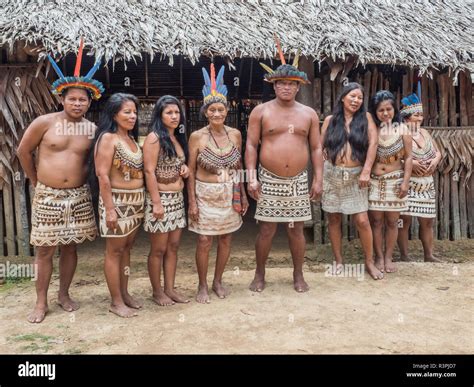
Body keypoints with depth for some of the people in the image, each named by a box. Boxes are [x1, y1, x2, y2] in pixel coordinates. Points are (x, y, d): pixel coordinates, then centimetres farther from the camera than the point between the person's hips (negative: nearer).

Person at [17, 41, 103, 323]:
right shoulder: (45, 122, -6)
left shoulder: (93, 129, 0)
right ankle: (41, 302, 18)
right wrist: (37, 181, 8)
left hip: (79, 196, 2)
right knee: (45, 250, 4)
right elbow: (23, 151, 4)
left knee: (70, 247, 11)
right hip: (48, 196, -2)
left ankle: (64, 294, 28)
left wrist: (82, 181, 6)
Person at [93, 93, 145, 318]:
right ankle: (116, 302, 12)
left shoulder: (132, 138, 12)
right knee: (114, 251, 2)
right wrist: (110, 209, -21)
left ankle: (124, 293, 26)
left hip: (135, 202, 8)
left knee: (126, 249, 15)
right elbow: (103, 175, -17)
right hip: (117, 201, -7)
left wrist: (140, 201, 10)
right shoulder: (108, 138, -11)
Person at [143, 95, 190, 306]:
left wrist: (185, 169, 3)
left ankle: (170, 288, 22)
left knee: (173, 246, 11)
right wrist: (156, 202, -20)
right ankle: (157, 292, 16)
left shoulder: (178, 138, 12)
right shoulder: (154, 138, -12)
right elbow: (149, 172, -16)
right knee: (159, 249, 3)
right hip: (160, 199, -7)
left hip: (177, 198, 8)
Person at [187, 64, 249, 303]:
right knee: (204, 241, -1)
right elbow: (191, 172, -5)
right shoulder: (197, 136, -8)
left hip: (230, 194, 3)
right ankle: (202, 285, 19)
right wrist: (192, 201, -9)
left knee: (226, 239, 11)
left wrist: (243, 194, 9)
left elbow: (238, 167, 10)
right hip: (206, 194, -3)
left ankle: (218, 281, 29)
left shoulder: (235, 134, 2)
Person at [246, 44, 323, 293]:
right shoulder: (261, 111, 2)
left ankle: (298, 275, 23)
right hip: (269, 180, -2)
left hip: (298, 181, 2)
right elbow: (251, 145, -1)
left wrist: (318, 179, 2)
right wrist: (251, 177, -10)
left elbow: (316, 148, 8)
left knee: (296, 230, 8)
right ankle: (260, 275, 20)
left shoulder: (309, 114, 8)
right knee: (266, 230, 2)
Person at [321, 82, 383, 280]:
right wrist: (319, 175, -2)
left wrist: (366, 171, -12)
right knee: (334, 219, 7)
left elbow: (373, 143, -4)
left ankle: (370, 262, 11)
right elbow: (321, 148, 5)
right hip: (332, 174, 1)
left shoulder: (365, 117, 5)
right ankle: (338, 261, 19)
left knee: (362, 221, -5)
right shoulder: (330, 120, 5)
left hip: (355, 176, -1)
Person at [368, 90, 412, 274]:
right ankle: (379, 257, 14)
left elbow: (408, 157, 2)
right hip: (374, 181, 0)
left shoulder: (402, 130, 2)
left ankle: (388, 257, 17)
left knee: (392, 221, 6)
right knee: (376, 221, 3)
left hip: (395, 181, 1)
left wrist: (405, 182, -5)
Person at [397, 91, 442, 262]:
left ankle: (429, 255, 21)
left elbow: (438, 152, 18)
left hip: (426, 184, 7)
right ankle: (404, 255, 9)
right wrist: (410, 163, -23)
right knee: (405, 220, -2)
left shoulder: (424, 132, 13)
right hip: (407, 183, -7)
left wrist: (435, 160, -4)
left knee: (427, 220, 11)